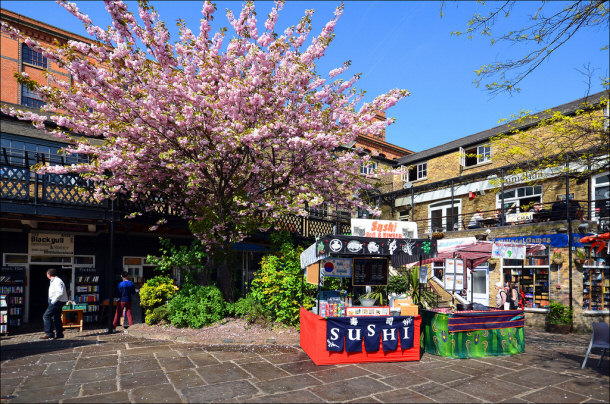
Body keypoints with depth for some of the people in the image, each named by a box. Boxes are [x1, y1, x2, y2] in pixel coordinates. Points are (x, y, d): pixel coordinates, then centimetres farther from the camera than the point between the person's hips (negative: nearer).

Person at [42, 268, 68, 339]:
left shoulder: (57, 281, -18)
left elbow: (60, 292, -28)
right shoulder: (53, 281, 16)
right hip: (56, 302, 11)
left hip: (57, 302, -11)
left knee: (46, 316, -10)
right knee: (56, 318, 14)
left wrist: (53, 301, -22)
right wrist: (51, 300, 16)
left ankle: (49, 334, -8)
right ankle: (59, 334, 19)